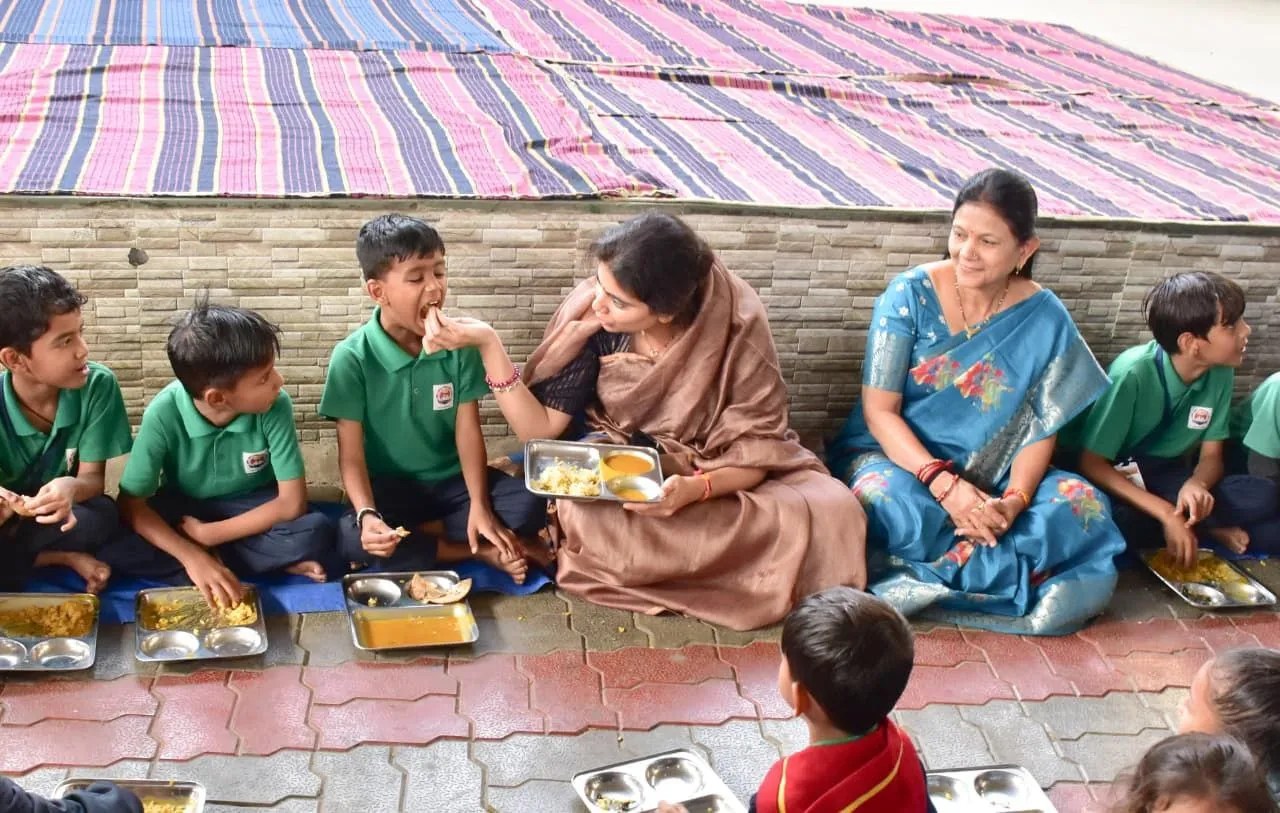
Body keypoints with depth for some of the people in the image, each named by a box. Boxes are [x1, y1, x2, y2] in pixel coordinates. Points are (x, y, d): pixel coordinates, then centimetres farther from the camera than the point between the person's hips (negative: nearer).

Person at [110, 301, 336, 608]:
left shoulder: (275, 406, -26)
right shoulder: (164, 414, -27)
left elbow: (292, 503, -23)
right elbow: (131, 505, -22)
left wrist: (207, 535, -24)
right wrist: (192, 557, -36)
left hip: (251, 507, -1)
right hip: (183, 508, 1)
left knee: (315, 533, -31)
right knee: (113, 544, -28)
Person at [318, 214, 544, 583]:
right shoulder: (352, 357, -16)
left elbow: (468, 430, -7)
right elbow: (351, 454, -15)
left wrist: (479, 505, -19)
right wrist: (367, 514, -32)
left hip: (452, 479, 2)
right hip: (388, 485, -2)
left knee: (530, 506, -22)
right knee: (351, 538, -34)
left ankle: (418, 538, -13)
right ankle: (481, 551, -18)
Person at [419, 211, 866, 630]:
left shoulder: (736, 323, -21)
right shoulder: (590, 316, -17)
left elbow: (757, 444, -16)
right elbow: (540, 426, -15)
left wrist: (696, 488, -34)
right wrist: (487, 343, -26)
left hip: (723, 477, 1)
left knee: (831, 511, -27)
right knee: (587, 518, -36)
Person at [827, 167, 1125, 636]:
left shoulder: (1044, 319, -4)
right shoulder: (910, 295, -9)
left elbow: (1041, 430, -3)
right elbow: (878, 410, -12)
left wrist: (1013, 501, -23)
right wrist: (944, 485, -26)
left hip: (988, 478, 3)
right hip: (897, 457, -3)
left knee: (1084, 506, -22)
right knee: (889, 502, -37)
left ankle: (922, 579, -26)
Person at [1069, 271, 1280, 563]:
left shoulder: (1220, 373, -9)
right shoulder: (1133, 373, -24)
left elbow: (1211, 457, -1)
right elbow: (1091, 463, -24)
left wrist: (1195, 484, -26)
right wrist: (1166, 513, -33)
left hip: (1169, 480, 3)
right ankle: (1208, 533, -14)